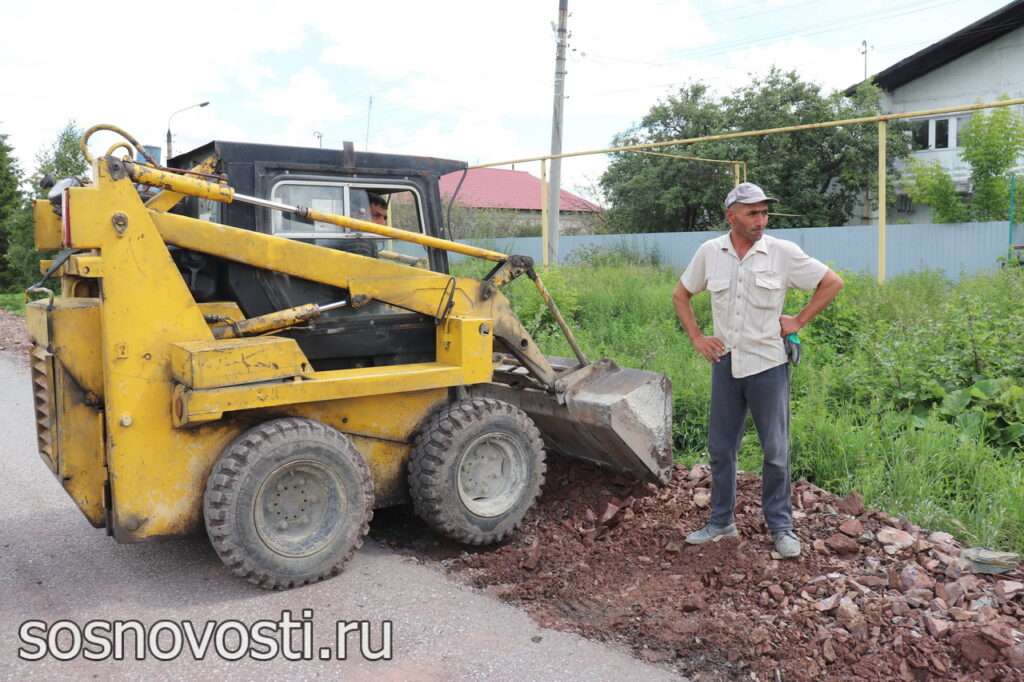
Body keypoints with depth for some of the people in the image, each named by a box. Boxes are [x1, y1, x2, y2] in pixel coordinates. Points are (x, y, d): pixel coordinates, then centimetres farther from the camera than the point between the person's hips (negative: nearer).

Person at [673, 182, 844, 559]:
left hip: (768, 363, -2)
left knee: (776, 451, 5)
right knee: (721, 448, 11)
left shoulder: (783, 252, -9)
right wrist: (697, 338, 4)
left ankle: (781, 526, 21)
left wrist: (799, 321, -4)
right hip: (726, 363, 3)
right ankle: (721, 522, 26)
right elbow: (680, 295, 11)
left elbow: (832, 282, 1)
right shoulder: (710, 252, -2)